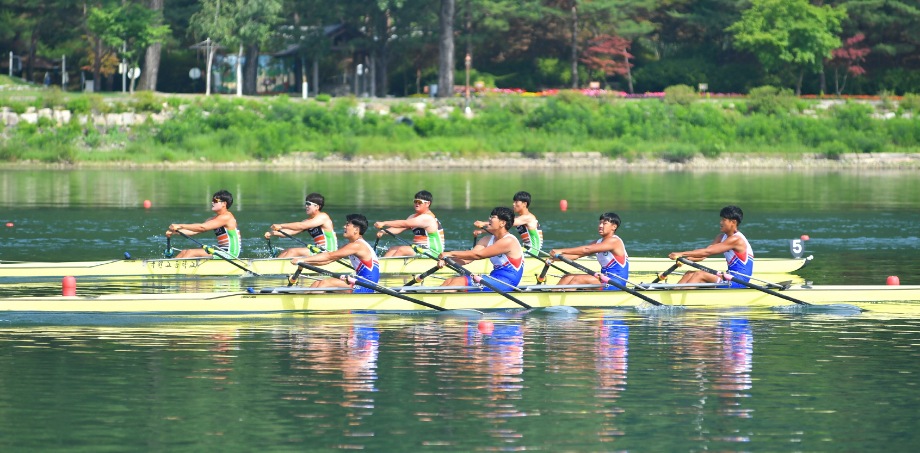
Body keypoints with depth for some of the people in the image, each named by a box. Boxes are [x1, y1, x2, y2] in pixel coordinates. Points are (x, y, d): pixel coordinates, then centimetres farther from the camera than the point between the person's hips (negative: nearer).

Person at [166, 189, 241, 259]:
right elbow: (194, 231, 8)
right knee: (184, 252, 6)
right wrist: (175, 231, -4)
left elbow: (202, 227, -22)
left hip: (229, 254, -10)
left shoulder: (226, 217, -14)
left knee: (191, 253, -17)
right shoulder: (214, 219, 16)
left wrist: (180, 226, -21)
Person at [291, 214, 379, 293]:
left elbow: (329, 256, -19)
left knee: (326, 283, -19)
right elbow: (328, 260, 10)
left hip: (365, 289, -10)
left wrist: (303, 260, -19)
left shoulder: (357, 245, -16)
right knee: (318, 283, 4)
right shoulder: (350, 246, 15)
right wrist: (304, 261, -1)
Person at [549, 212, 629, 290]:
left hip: (615, 285, -9)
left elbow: (587, 249, -23)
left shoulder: (614, 241, -14)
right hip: (605, 281, 9)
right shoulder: (598, 243, 14)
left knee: (579, 279, -22)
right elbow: (577, 255, 5)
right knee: (568, 277, -1)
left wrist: (561, 251, -24)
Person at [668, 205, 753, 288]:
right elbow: (704, 256, 2)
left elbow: (707, 252, -22)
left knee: (700, 275, -21)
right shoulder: (721, 237, 13)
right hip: (731, 280, 9)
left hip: (738, 283, -9)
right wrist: (685, 258, -17)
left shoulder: (736, 240, -16)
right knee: (690, 274, -1)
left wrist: (682, 254, -23)